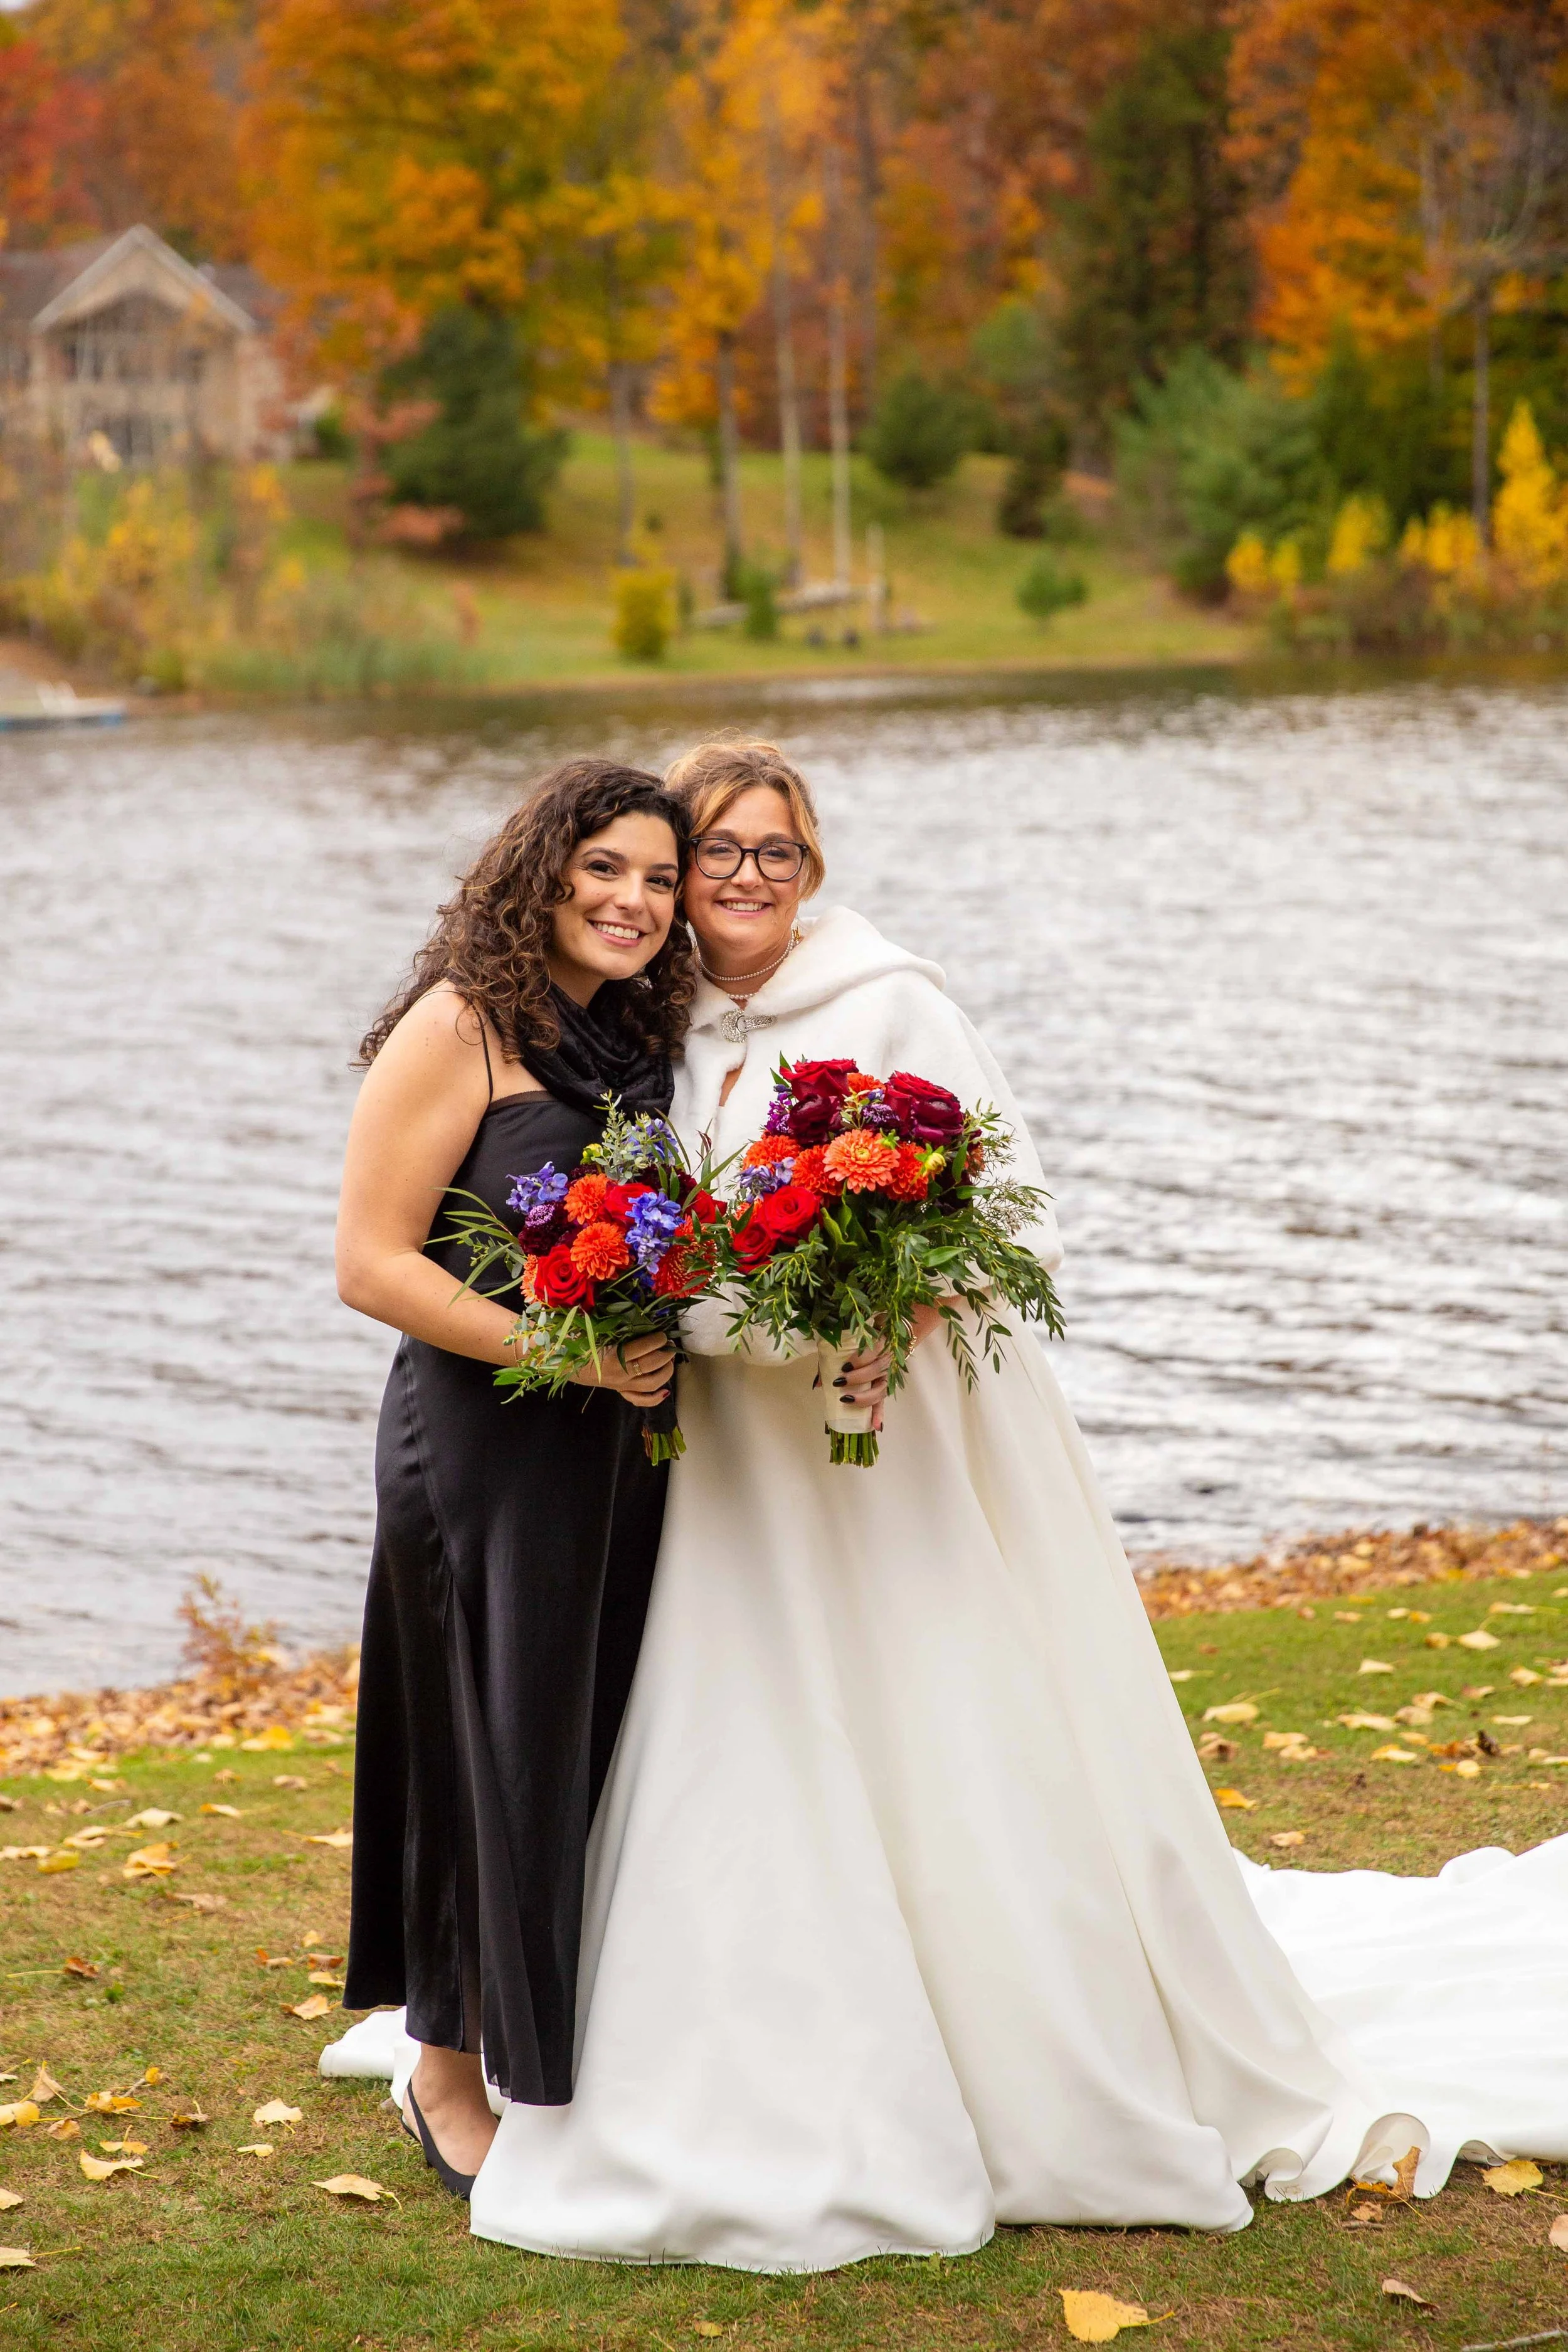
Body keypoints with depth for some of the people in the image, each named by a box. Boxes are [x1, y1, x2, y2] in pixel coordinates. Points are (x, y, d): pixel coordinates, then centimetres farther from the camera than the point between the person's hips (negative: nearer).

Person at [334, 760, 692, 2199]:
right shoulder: (458, 1028, -12)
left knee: (612, 1748, 14)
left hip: (628, 1445, 7)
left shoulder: (645, 1036, 11)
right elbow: (372, 1266, -16)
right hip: (487, 1448, -7)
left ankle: (588, 2050, 31)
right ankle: (453, 2073, 22)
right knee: (495, 1756, 2)